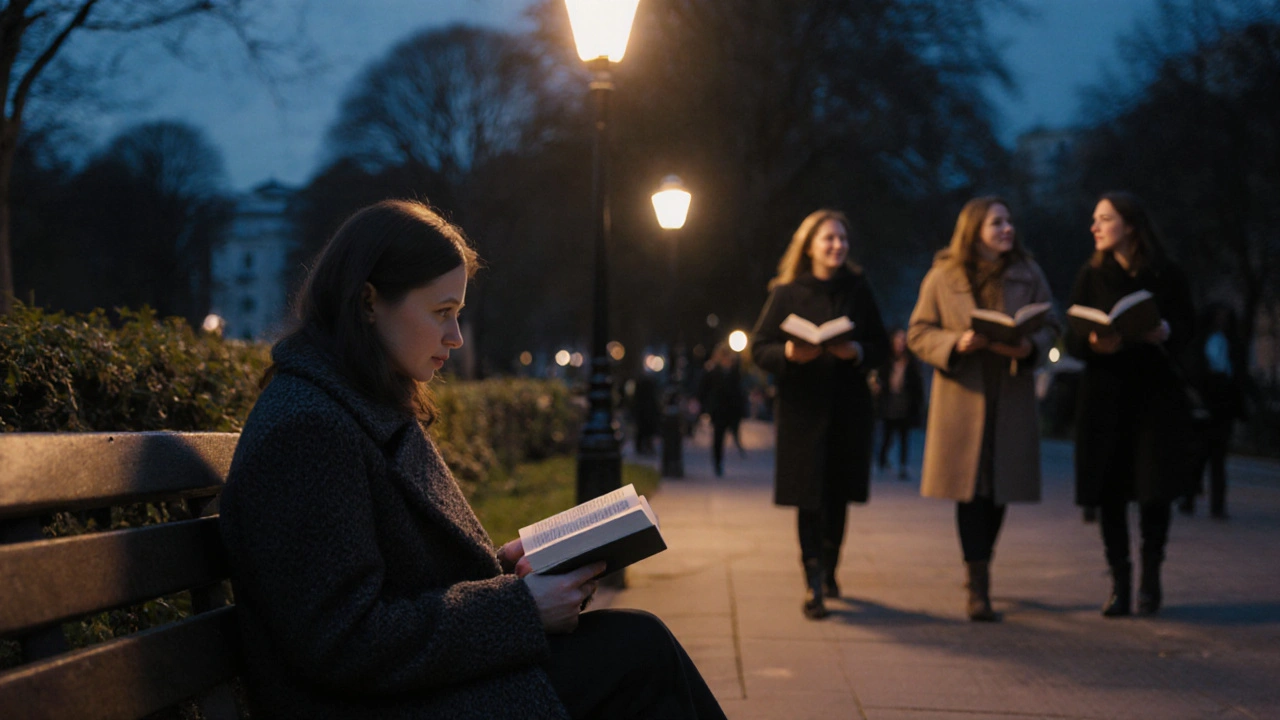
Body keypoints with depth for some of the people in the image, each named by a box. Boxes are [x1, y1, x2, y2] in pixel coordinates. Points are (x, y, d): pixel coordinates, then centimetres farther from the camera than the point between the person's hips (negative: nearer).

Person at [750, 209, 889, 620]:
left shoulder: (858, 290, 7)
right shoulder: (787, 293, 1)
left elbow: (881, 346, 8)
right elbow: (759, 348, 0)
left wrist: (857, 352, -13)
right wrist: (788, 354, -20)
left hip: (849, 407, 3)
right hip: (803, 408, -2)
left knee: (838, 496, 9)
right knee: (809, 498, -6)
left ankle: (828, 571, 29)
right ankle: (813, 586, -4)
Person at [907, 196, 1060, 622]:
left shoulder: (1028, 274, 8)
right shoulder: (943, 277, 1)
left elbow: (1049, 326, 8)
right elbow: (918, 333, 1)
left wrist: (1030, 347, -14)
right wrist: (956, 343, -17)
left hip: (1013, 397, 3)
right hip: (962, 397, -3)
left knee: (1001, 489, 8)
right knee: (971, 488, -6)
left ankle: (980, 567, 31)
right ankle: (978, 587, -3)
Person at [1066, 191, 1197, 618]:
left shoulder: (1167, 276, 1)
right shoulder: (1091, 276, 5)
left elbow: (1188, 330, 3)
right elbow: (1073, 340, 3)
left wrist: (1165, 333, -18)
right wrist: (1095, 343, -19)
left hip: (1155, 394, -1)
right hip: (1105, 394, 1)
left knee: (1155, 490, -4)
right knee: (1109, 491, -2)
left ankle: (1150, 579, 12)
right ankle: (1120, 583, 7)